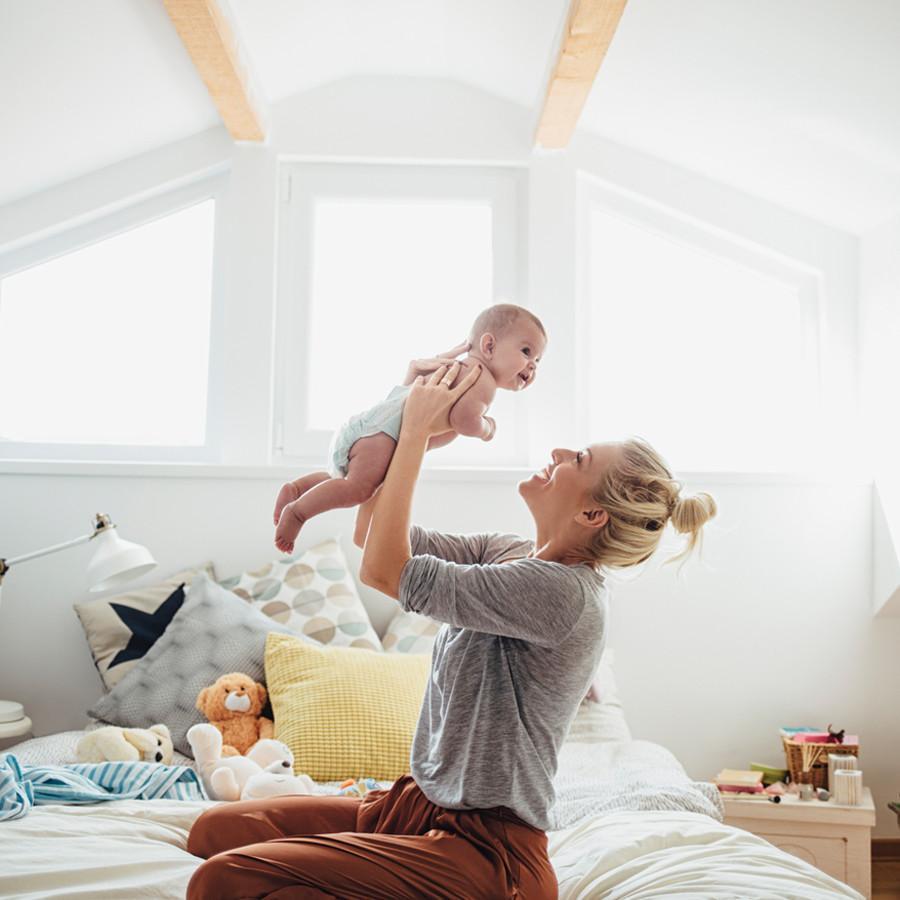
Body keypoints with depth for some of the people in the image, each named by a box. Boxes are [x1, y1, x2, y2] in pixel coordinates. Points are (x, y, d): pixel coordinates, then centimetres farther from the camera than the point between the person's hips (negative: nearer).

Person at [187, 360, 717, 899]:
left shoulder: (561, 591, -23)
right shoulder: (512, 555, 5)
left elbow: (384, 570, -23)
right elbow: (371, 537, 10)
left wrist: (416, 431, -16)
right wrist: (412, 423, 3)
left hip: (485, 849, -9)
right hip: (422, 805, 9)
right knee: (217, 830, 1)